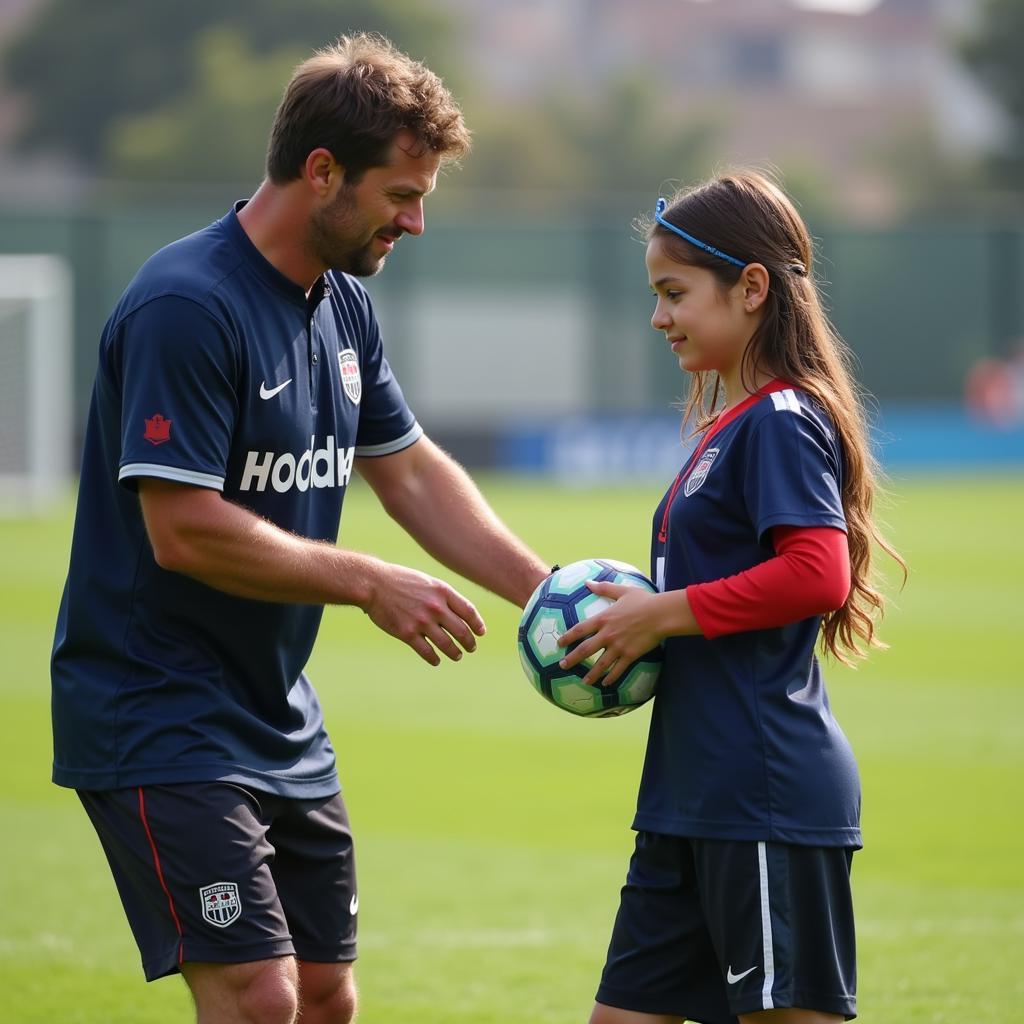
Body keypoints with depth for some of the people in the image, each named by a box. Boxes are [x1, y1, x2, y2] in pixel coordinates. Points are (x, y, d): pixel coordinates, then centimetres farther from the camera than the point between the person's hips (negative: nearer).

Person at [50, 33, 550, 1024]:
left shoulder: (343, 307, 9)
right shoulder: (186, 307, -20)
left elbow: (412, 473, 19)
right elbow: (184, 531, -24)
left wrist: (548, 593, 8)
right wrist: (368, 582, -17)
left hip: (281, 719, 9)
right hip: (157, 715, -9)